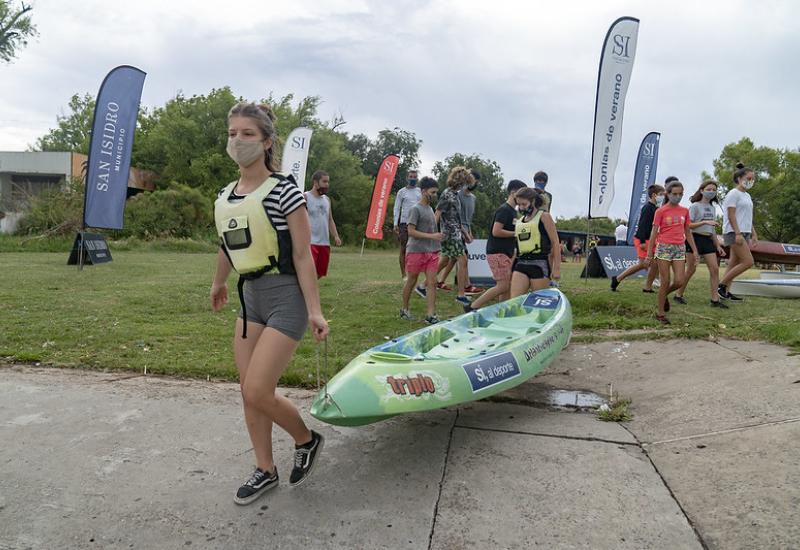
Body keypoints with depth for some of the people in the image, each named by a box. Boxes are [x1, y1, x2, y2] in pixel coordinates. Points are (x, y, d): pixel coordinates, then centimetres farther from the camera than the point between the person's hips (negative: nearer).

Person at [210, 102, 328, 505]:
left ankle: (307, 440, 20)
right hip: (250, 297, 7)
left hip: (285, 296, -7)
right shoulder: (224, 197, 8)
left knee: (257, 392, -9)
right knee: (249, 391, 10)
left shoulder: (284, 191, -13)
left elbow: (303, 254, -15)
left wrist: (313, 310, -19)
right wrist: (219, 283, 36)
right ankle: (265, 470, 28)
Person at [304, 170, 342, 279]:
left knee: (320, 273, 12)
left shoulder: (327, 200, 16)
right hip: (310, 242, -7)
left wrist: (336, 236, 6)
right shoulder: (305, 197, -5)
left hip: (324, 242, 7)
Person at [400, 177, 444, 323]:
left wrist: (437, 241, 14)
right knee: (411, 281, 6)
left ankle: (431, 315, -1)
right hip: (416, 251, -7)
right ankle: (405, 309, 23)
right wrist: (432, 236, -19)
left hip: (432, 252, 7)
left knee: (432, 283, -1)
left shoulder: (430, 208, 15)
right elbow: (411, 231, -15)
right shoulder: (415, 209, -9)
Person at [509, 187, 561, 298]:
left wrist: (557, 268, -10)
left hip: (539, 264, -5)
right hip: (521, 264, 5)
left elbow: (555, 243, -3)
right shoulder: (519, 222, 18)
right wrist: (511, 269, 22)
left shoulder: (544, 217, 2)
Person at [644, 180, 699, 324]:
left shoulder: (685, 211, 9)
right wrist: (649, 254, -6)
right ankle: (661, 314, 10)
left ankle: (664, 295, 28)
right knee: (665, 282, -2)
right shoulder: (661, 211, -3)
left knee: (679, 282, -5)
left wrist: (695, 251, 11)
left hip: (680, 248, 4)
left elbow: (687, 232, 15)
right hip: (664, 248, -4)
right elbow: (654, 233, -3)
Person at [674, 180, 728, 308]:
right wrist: (705, 222, -22)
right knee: (691, 269, -2)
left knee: (715, 269, -2)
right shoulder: (695, 206, -5)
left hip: (708, 240, 6)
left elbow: (713, 229, 20)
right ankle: (679, 294, 12)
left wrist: (718, 245, 17)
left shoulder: (712, 208, 15)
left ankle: (715, 299, 1)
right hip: (695, 238, -6)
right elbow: (688, 225, -13)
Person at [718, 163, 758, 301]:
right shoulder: (734, 194, -8)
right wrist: (738, 233, -22)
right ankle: (721, 285, -6)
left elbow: (748, 217, 23)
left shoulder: (747, 196, 19)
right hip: (734, 233, -9)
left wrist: (753, 234, 18)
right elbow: (731, 215, -15)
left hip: (744, 233, 9)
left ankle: (725, 291, 9)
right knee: (748, 262, -14)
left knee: (735, 263, 7)